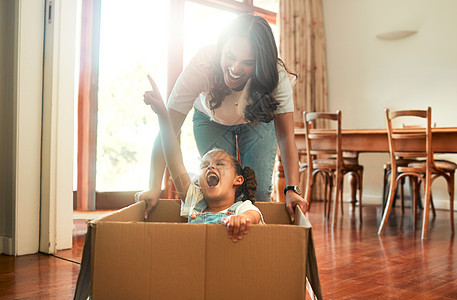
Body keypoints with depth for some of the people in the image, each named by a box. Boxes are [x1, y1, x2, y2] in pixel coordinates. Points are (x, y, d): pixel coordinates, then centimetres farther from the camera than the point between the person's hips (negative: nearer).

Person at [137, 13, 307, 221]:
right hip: (211, 119, 0)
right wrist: (154, 188, -43)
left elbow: (285, 136, -33)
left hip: (258, 121, 1)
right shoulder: (202, 66, -38)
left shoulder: (277, 76, -35)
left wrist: (292, 189, -46)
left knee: (259, 191, -10)